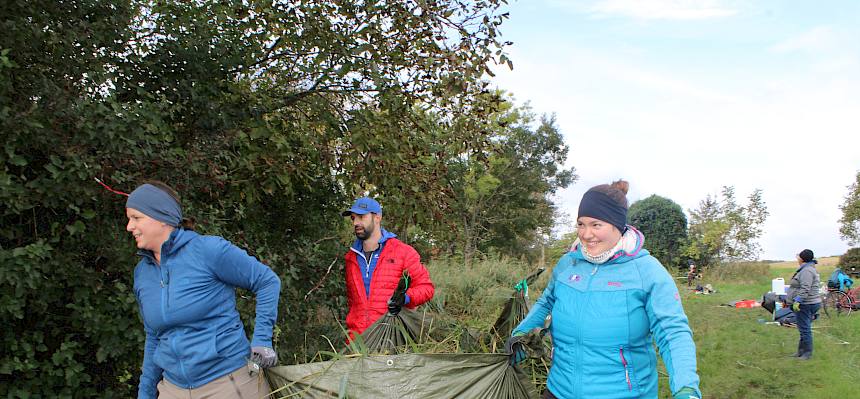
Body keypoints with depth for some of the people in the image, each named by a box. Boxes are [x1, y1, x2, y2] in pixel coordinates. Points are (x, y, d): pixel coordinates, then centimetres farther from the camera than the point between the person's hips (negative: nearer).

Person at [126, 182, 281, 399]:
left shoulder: (209, 249, -14)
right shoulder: (142, 273, 5)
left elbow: (268, 281, -8)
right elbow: (154, 337, 16)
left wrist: (261, 340, -13)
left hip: (229, 380, -5)